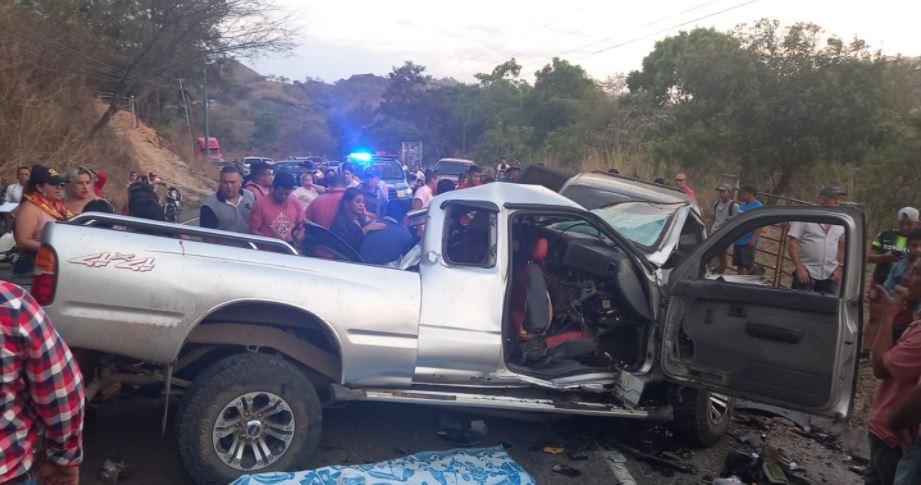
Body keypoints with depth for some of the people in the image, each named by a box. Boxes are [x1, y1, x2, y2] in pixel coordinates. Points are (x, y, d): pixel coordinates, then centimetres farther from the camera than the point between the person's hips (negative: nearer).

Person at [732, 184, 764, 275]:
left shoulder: (758, 206, -11)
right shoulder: (742, 205, 12)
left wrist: (753, 239, -24)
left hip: (748, 243, -7)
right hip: (738, 241, 8)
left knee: (748, 266, -2)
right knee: (739, 265, 11)